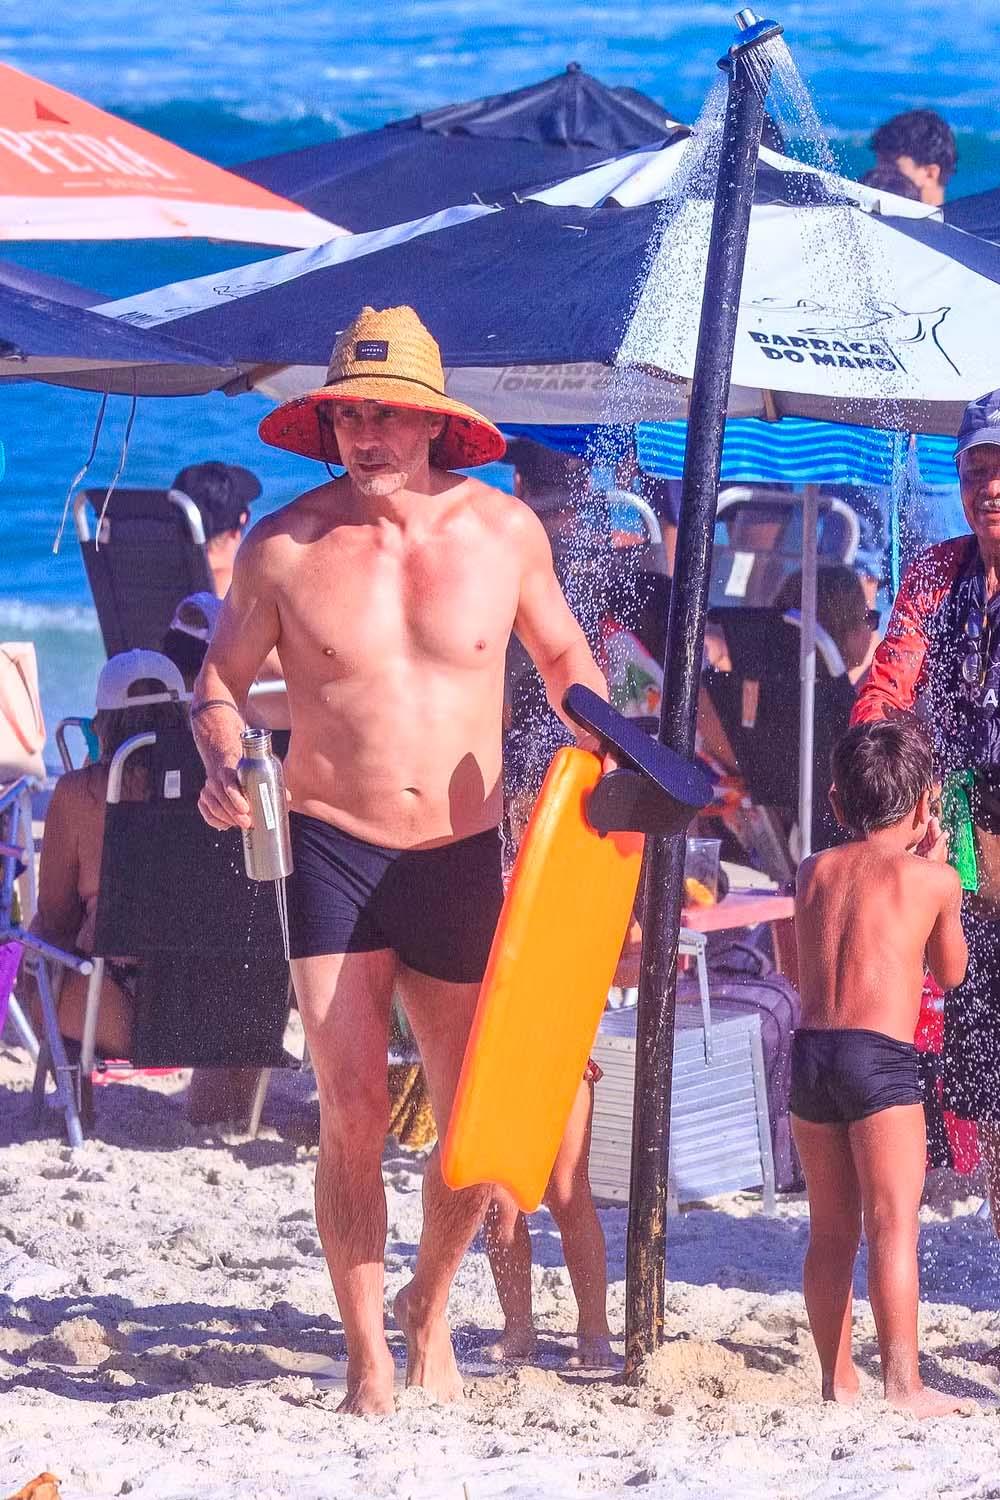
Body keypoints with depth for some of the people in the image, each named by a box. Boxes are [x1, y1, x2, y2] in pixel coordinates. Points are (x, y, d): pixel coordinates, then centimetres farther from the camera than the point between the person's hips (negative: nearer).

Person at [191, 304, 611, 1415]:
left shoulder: (503, 530, 0)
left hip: (462, 860, 2)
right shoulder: (284, 546, -5)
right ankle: (367, 1356, 6)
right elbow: (220, 681, 8)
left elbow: (564, 660, 17)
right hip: (334, 854, -2)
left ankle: (429, 1309, 32)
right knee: (351, 1115, -10)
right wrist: (220, 763, -13)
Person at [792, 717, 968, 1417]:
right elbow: (950, 971, 17)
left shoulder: (815, 871, 14)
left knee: (831, 1232, 12)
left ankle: (838, 1379, 15)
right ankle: (903, 1381, -13)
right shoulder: (932, 877, 2)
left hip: (810, 1049, 5)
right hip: (882, 1056, -5)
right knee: (894, 1227, -7)